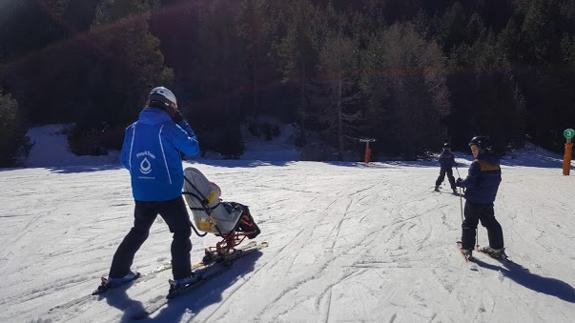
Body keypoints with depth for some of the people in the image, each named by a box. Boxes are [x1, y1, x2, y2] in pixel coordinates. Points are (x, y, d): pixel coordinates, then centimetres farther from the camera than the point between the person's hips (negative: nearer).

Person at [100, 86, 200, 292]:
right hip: (168, 193, -5)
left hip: (141, 194, 6)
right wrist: (183, 124, 2)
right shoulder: (169, 128, -13)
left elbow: (125, 160, 11)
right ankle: (182, 277, 4)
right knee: (182, 231, 9)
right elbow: (193, 150, -7)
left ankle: (118, 273, 28)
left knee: (139, 231, 23)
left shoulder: (133, 129, 4)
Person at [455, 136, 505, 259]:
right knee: (491, 223, 18)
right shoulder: (496, 164, 4)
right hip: (489, 200, 7)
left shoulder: (476, 164, -20)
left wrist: (460, 183, -5)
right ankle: (497, 248, 24)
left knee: (469, 224, 6)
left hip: (474, 201, -7)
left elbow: (470, 182, -23)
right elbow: (497, 180, 12)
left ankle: (467, 248, 9)